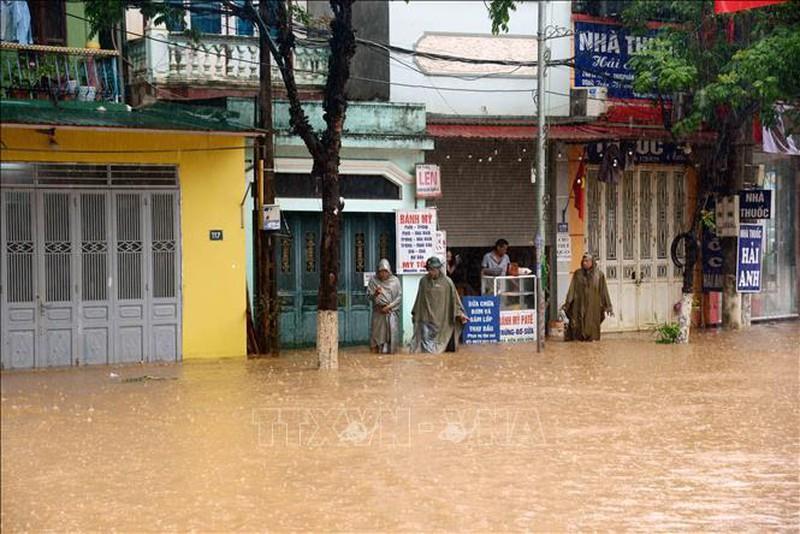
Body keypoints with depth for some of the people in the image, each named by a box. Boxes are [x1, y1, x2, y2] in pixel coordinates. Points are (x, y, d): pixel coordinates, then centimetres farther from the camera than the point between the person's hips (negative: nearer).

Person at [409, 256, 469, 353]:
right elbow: (419, 298, 14)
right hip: (426, 318, 1)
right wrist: (414, 313, 19)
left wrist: (460, 314, -3)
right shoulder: (424, 281, 4)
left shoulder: (447, 282, -2)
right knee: (426, 342, -8)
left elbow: (454, 299, 2)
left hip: (441, 320, -1)